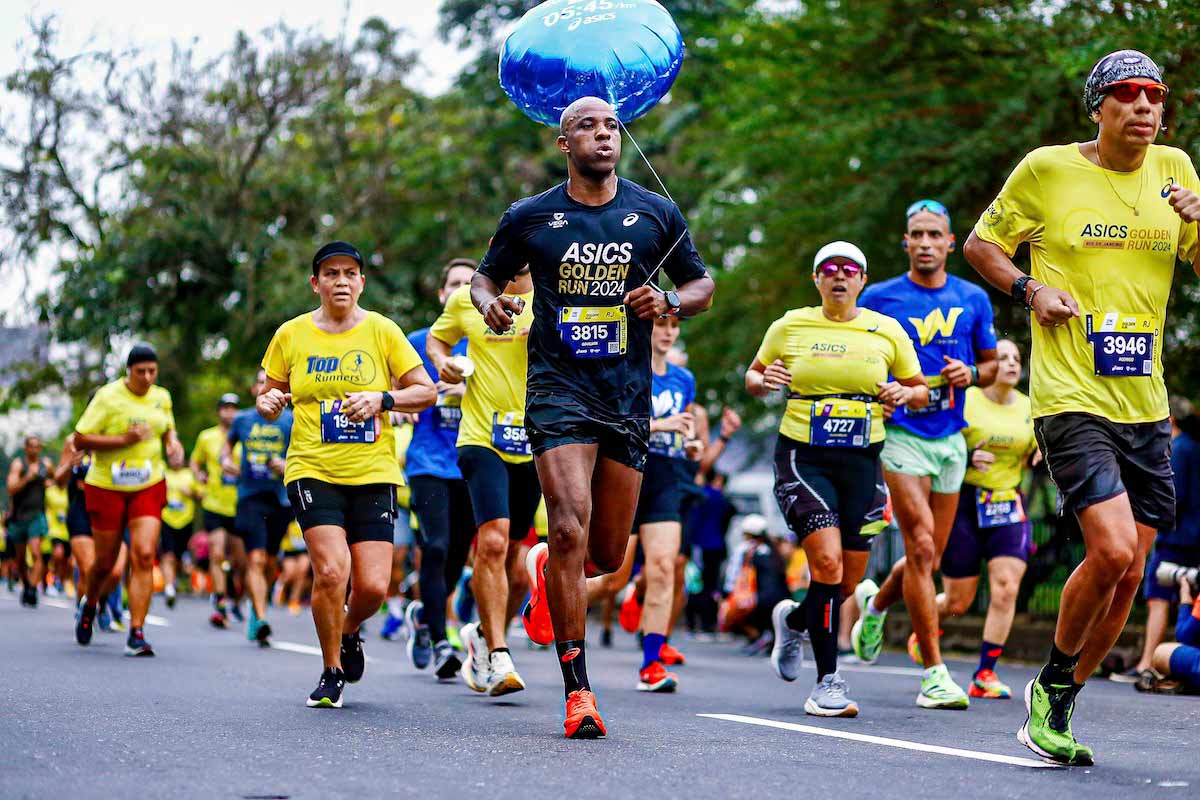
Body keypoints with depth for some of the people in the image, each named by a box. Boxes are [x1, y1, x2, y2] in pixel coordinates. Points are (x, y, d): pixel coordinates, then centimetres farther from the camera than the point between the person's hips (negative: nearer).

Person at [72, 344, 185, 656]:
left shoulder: (162, 397, 6)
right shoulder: (108, 397, -10)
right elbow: (80, 439, -12)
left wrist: (173, 445, 3)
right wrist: (124, 439, -21)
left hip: (149, 486, 3)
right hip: (107, 487, -3)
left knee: (144, 555, -15)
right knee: (105, 562, 8)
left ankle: (136, 634, -13)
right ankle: (89, 605, 42)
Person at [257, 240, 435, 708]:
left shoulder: (382, 330, 3)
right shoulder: (291, 335, 6)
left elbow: (426, 391, 3)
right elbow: (270, 398, 17)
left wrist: (382, 399, -13)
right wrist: (268, 403, -7)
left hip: (374, 473, 1)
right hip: (313, 471, -1)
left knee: (372, 587, -8)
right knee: (331, 570, -20)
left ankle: (349, 632, 30)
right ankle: (331, 671, 3)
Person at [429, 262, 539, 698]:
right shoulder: (467, 299, 6)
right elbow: (437, 337, 23)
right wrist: (442, 362, 3)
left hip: (536, 443, 2)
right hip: (482, 437, -2)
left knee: (511, 551, 10)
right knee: (493, 541, -19)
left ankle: (484, 633, 35)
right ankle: (497, 656, -15)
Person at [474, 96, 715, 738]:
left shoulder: (657, 213, 7)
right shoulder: (529, 217, 4)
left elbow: (702, 286, 14)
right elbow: (486, 276, 16)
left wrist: (669, 302, -8)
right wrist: (490, 303, -7)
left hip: (629, 396, 3)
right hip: (558, 389, -2)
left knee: (607, 555, 8)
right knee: (569, 528, -18)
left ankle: (546, 567, 45)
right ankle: (577, 690, -12)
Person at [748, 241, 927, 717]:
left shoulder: (886, 331, 6)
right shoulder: (789, 327, 4)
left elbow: (921, 391, 14)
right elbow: (753, 377, 16)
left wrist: (904, 394, -9)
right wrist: (763, 380, -7)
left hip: (862, 462, 3)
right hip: (802, 457, -3)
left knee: (848, 583, 4)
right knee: (827, 561, -21)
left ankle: (794, 620, 38)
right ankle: (828, 682, -11)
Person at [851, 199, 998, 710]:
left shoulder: (973, 300, 7)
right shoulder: (880, 298, -1)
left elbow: (991, 364, 18)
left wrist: (970, 373, -4)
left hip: (950, 439, 4)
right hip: (901, 434, -4)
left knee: (931, 558, 10)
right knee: (921, 548, -15)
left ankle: (874, 603, 43)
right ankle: (934, 673, -11)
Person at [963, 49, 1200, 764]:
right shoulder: (1047, 169, -2)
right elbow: (982, 243, 9)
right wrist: (1030, 289, -8)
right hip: (1072, 400, -5)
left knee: (1128, 575, 6)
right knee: (1112, 550, -20)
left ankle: (1056, 707, 24)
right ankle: (1052, 682, 5)